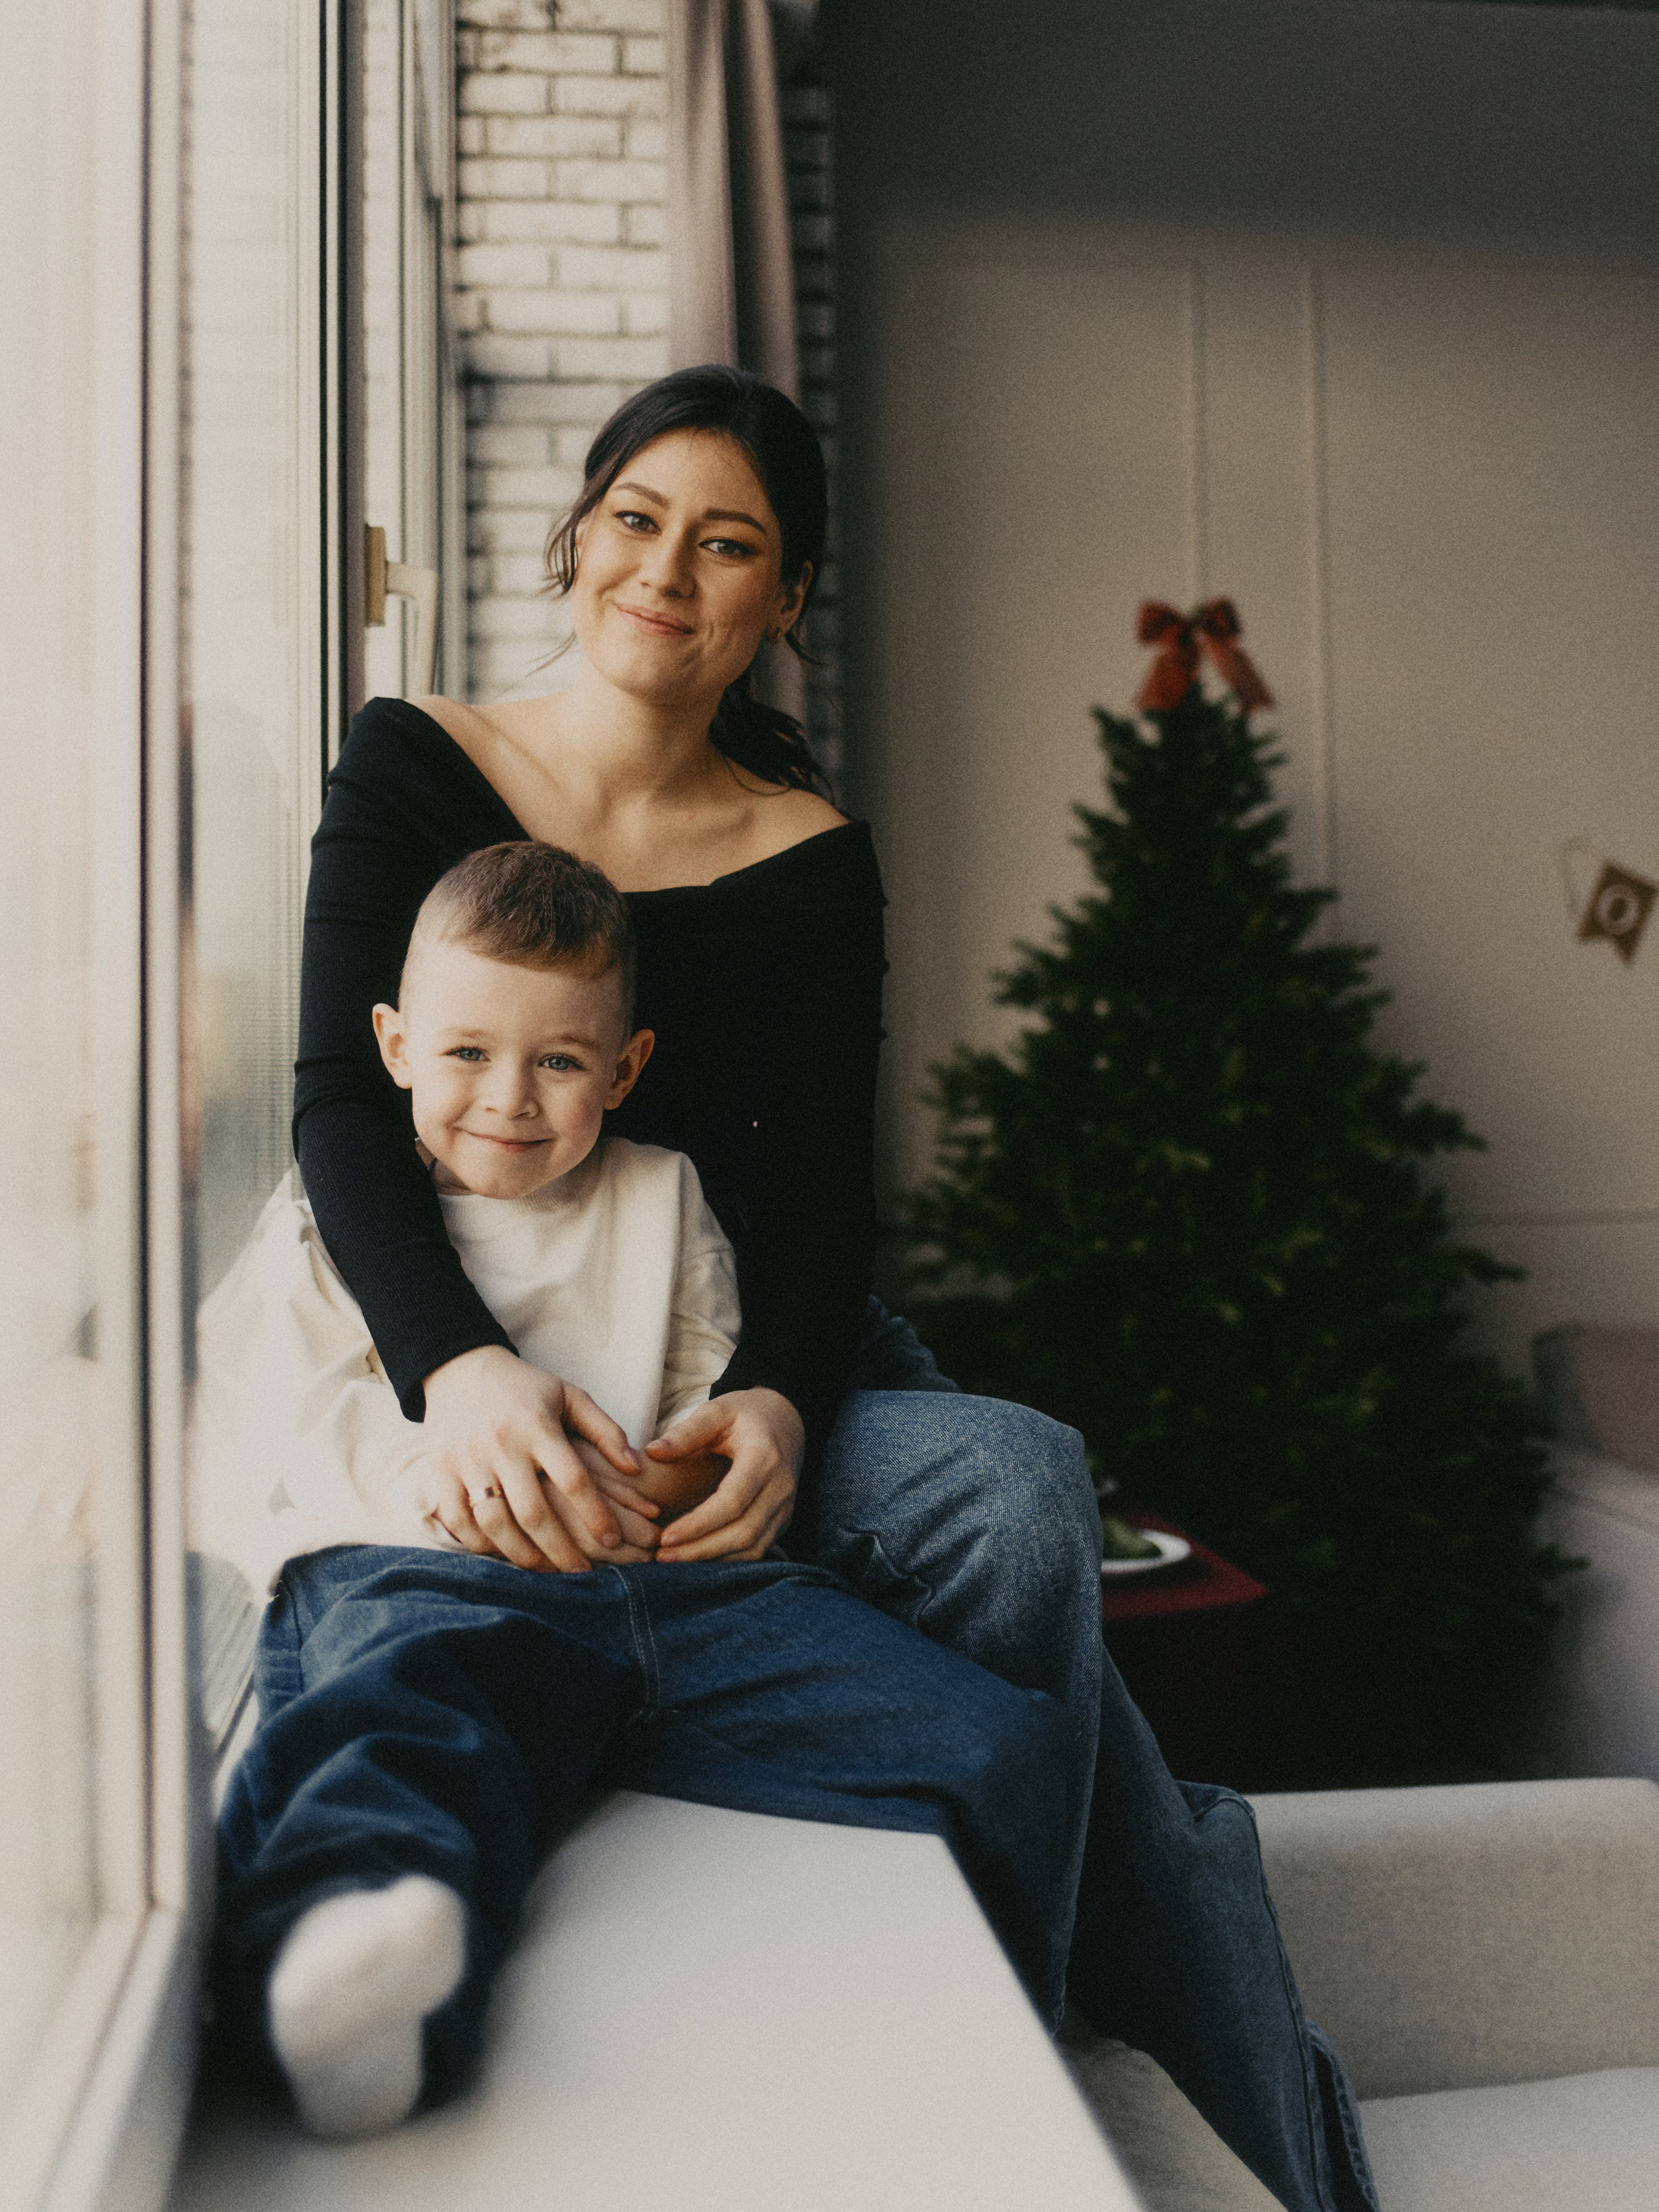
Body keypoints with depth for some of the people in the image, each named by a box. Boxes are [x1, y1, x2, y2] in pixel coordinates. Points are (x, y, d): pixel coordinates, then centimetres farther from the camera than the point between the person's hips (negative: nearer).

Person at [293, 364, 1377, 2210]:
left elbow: (821, 1192, -3)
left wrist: (781, 1400, -26)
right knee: (1020, 1483, -28)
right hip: (475, 1384, -2)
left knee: (1017, 1492, -31)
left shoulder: (811, 864, 5)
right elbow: (341, 1102, -11)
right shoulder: (412, 765, 1)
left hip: (745, 1371, 3)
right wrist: (463, 1368, -31)